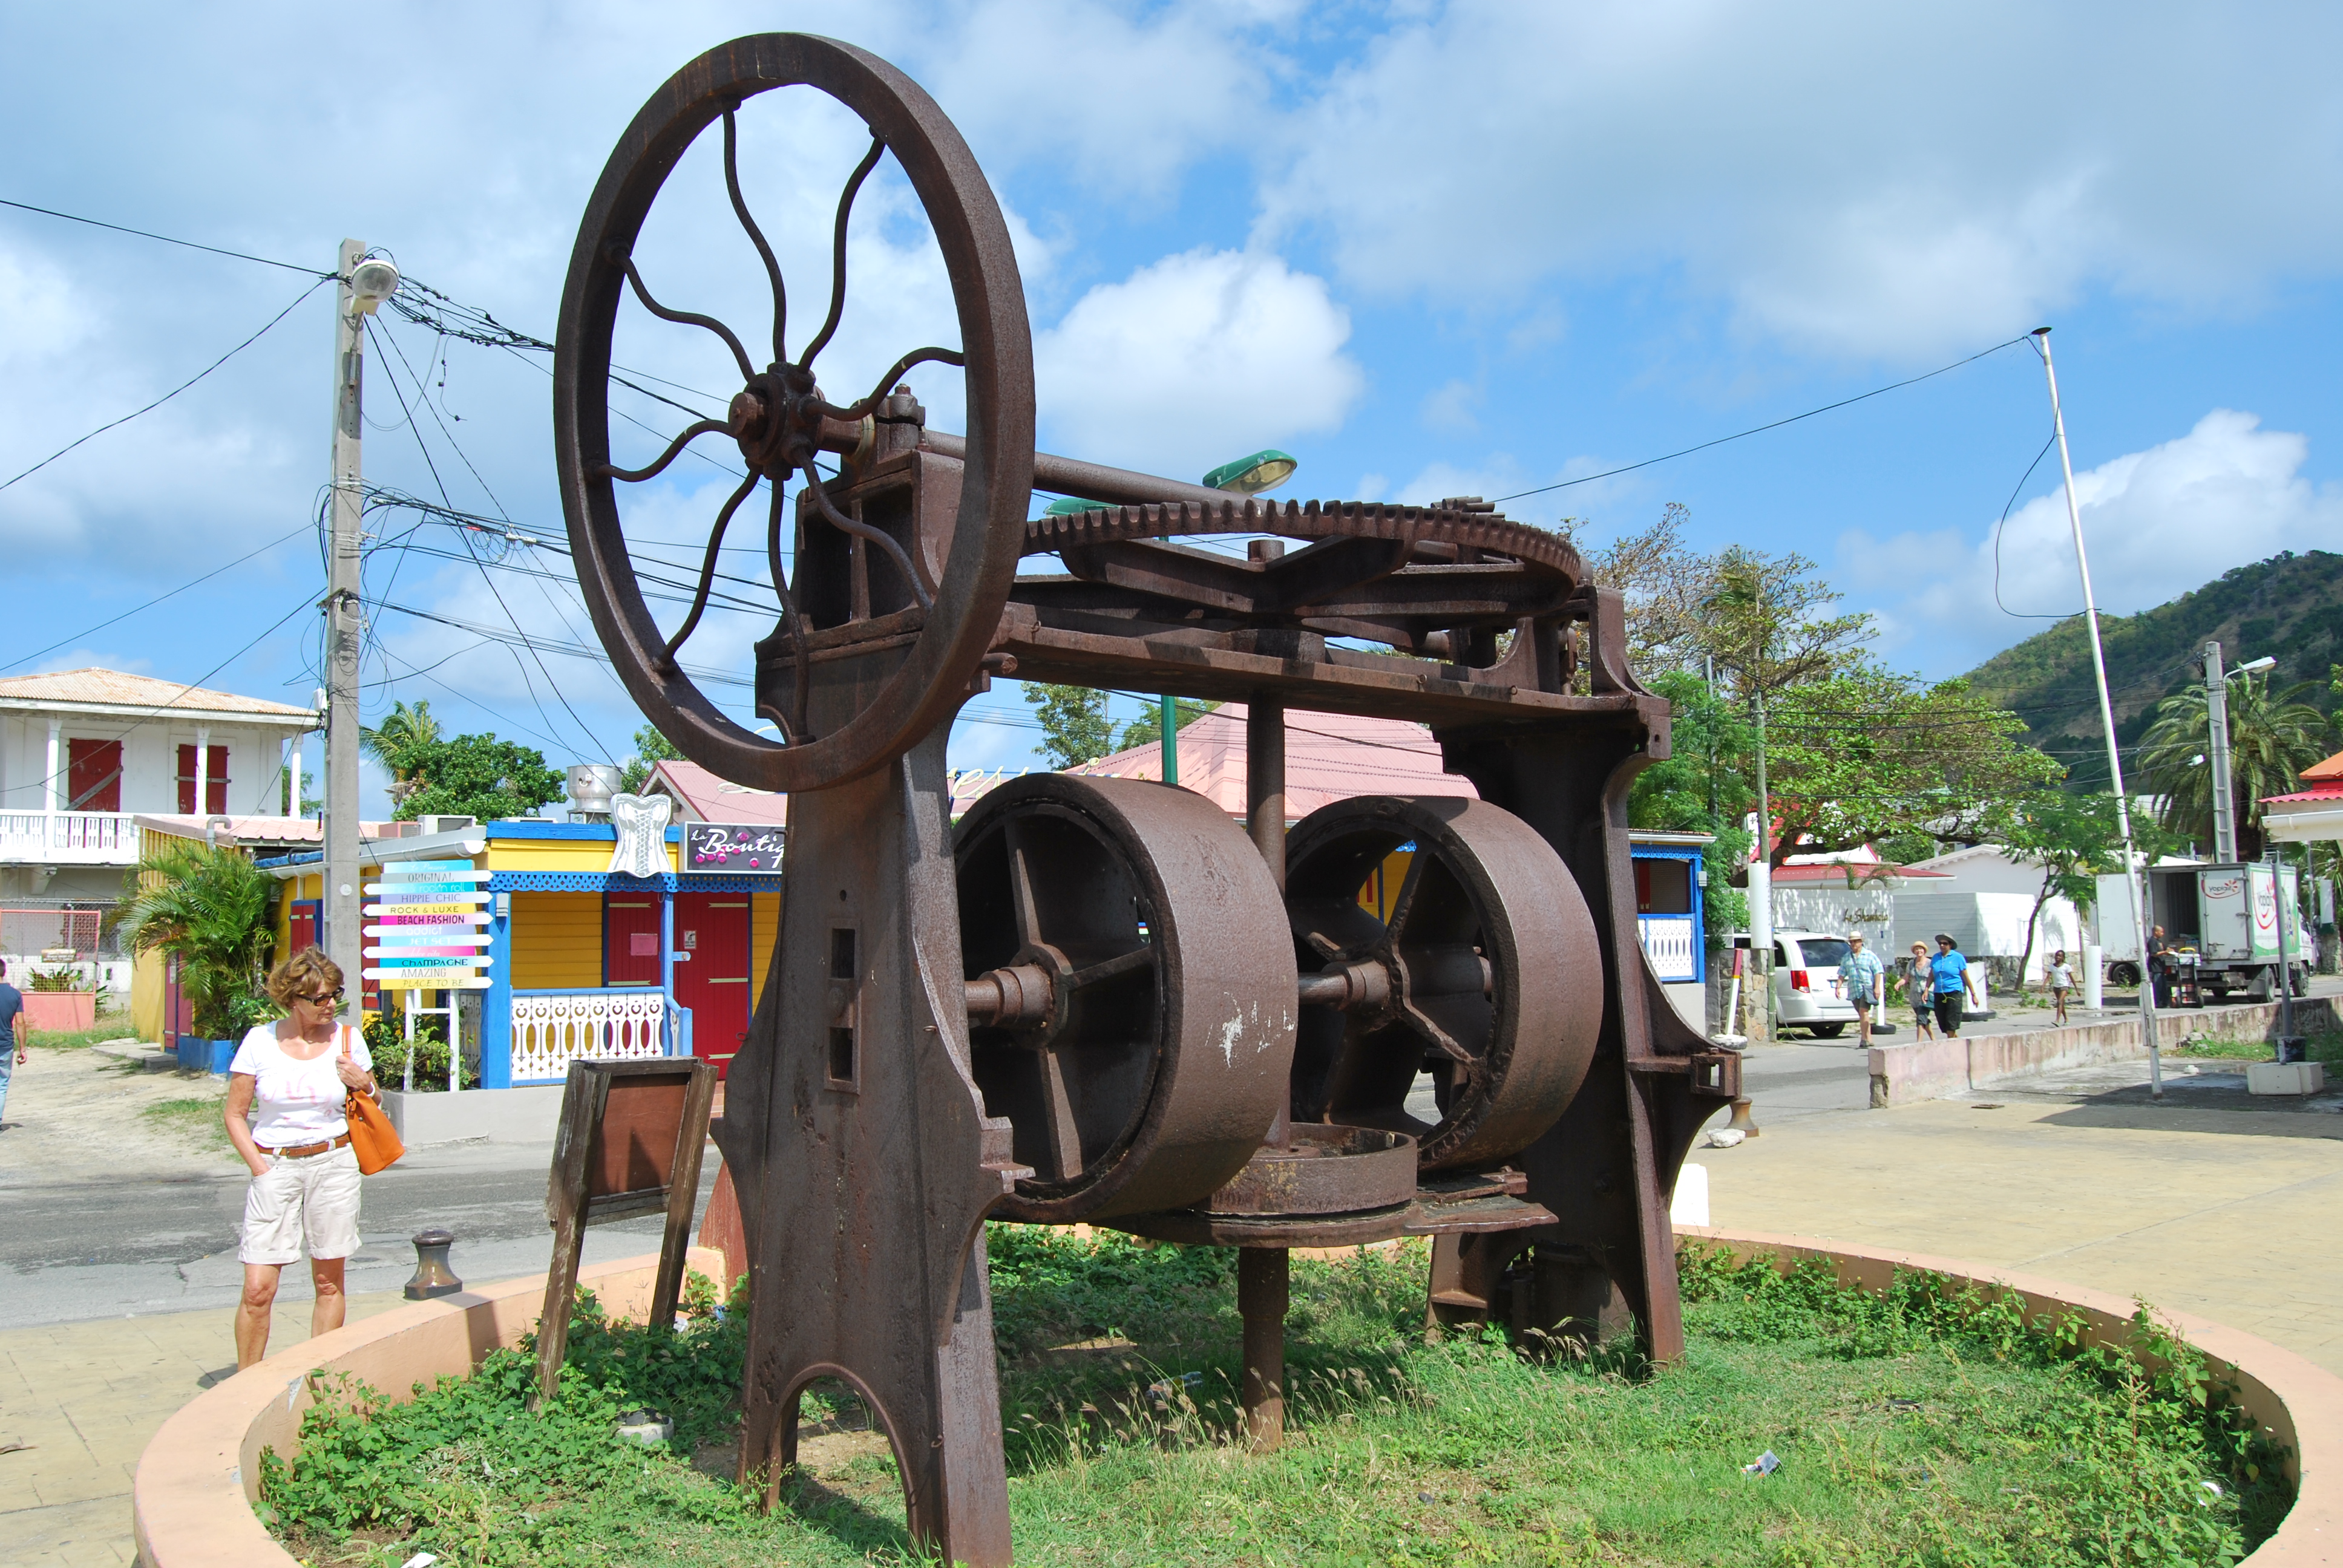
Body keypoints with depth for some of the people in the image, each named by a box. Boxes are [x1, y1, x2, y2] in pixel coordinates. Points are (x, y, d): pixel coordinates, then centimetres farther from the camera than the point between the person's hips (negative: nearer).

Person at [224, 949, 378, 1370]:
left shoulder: (347, 1039, 2)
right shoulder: (260, 1042, -2)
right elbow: (236, 1115, 3)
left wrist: (362, 1083, -7)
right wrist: (259, 1167, -7)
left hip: (334, 1164, 1)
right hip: (275, 1165, -1)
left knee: (329, 1283, 7)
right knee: (258, 1289, -6)